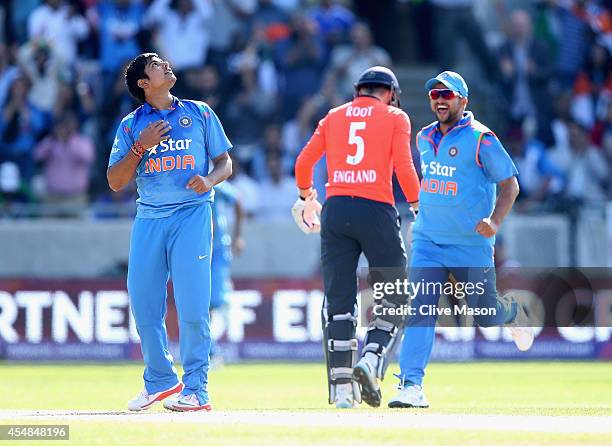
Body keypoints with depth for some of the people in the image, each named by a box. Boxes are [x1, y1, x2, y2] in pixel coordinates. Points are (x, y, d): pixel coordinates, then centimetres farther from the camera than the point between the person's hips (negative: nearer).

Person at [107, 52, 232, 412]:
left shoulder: (199, 113, 11)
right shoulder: (131, 125, 12)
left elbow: (225, 162, 11)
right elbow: (115, 182, 6)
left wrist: (209, 180, -10)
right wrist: (140, 146, -7)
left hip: (192, 215, -2)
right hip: (149, 218, 2)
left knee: (192, 305, -12)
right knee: (143, 304, 1)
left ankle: (196, 389, -7)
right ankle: (160, 381, 20)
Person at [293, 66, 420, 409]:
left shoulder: (334, 117, 17)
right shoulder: (395, 117, 8)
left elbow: (304, 163, 12)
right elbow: (403, 165, -4)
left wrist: (306, 196, 30)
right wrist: (416, 202, 11)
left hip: (335, 211, 3)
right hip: (377, 211, -3)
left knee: (338, 301, 5)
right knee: (395, 297, 6)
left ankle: (341, 387, 0)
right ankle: (372, 360, -16)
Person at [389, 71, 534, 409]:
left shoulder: (481, 139, -10)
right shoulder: (425, 138, 9)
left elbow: (510, 184, -10)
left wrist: (494, 221, -25)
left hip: (472, 245, -4)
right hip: (428, 242, 4)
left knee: (485, 314, 8)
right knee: (420, 308, -13)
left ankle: (513, 314, 45)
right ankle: (411, 386, -18)